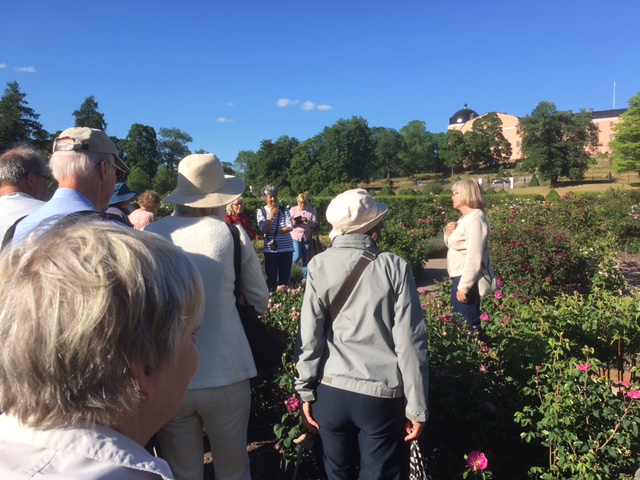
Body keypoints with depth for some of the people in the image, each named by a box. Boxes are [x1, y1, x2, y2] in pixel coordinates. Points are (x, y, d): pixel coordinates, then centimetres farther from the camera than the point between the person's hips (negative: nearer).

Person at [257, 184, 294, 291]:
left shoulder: (284, 210, 2)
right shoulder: (261, 211, 0)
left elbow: (290, 227, -7)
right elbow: (264, 230, -11)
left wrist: (274, 232, -13)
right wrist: (271, 215, -14)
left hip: (287, 248, 1)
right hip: (271, 249, -1)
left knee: (285, 277, 8)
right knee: (271, 277, 4)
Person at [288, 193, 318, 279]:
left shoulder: (311, 211, 2)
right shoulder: (293, 210, 0)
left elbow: (315, 224, -3)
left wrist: (308, 221, -22)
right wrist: (293, 223, -20)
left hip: (307, 238, 2)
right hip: (295, 237, -2)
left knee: (305, 258, 6)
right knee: (297, 256, -13)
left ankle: (305, 277, 16)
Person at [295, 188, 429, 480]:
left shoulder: (319, 265, -5)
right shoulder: (394, 268, -9)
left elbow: (309, 334, -4)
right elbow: (410, 342, -8)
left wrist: (306, 391, 6)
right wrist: (417, 406, 0)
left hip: (331, 390, 2)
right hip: (382, 395, -2)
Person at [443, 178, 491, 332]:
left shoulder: (475, 219, -18)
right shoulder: (466, 218, 14)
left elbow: (474, 258, -23)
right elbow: (454, 245, 22)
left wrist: (464, 287, -24)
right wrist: (448, 233, 1)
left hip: (467, 280, -10)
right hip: (460, 277, 10)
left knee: (467, 324, -3)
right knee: (457, 320, 19)